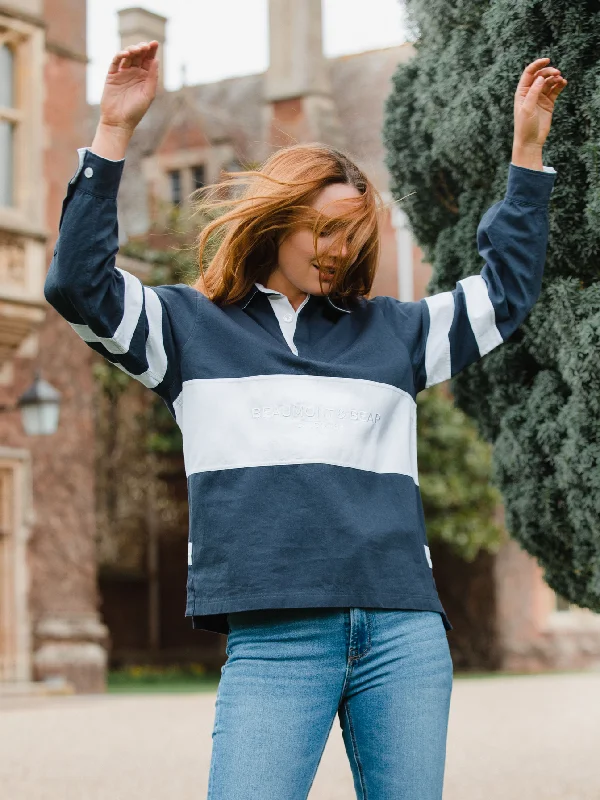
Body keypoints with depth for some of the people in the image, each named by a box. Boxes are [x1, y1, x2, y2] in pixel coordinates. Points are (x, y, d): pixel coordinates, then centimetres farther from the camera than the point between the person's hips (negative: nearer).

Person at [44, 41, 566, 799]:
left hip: (404, 633, 3)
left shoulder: (391, 331, 21)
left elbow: (505, 290, 28)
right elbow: (80, 284, 3)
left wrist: (527, 149, 25)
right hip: (273, 640, -3)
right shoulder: (193, 327, 15)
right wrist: (114, 132, -2)